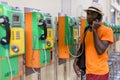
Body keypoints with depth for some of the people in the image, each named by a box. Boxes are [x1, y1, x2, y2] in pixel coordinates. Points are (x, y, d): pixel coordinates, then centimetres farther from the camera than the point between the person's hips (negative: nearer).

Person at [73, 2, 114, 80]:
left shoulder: (107, 30, -12)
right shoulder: (87, 31, 8)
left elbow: (100, 50, -21)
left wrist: (95, 30, -17)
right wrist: (75, 63, 1)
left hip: (99, 72, -6)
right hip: (89, 71, 6)